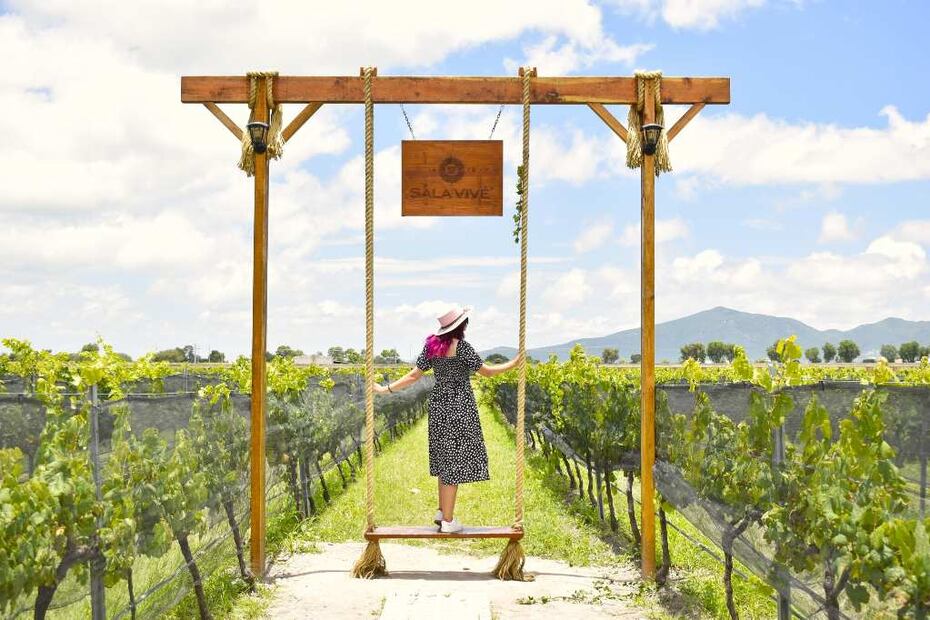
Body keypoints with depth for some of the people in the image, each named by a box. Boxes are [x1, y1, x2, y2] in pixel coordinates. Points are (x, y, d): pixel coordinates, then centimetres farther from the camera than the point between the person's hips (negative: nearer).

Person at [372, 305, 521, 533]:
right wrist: (514, 363, 1)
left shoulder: (431, 345, 3)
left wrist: (386, 389, 10)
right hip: (459, 407, -7)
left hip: (438, 404, 7)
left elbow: (414, 376, 2)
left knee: (445, 458, 19)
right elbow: (486, 372, -8)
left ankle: (442, 511, 23)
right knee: (455, 461, -1)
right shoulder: (461, 347, -15)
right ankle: (448, 520, 4)